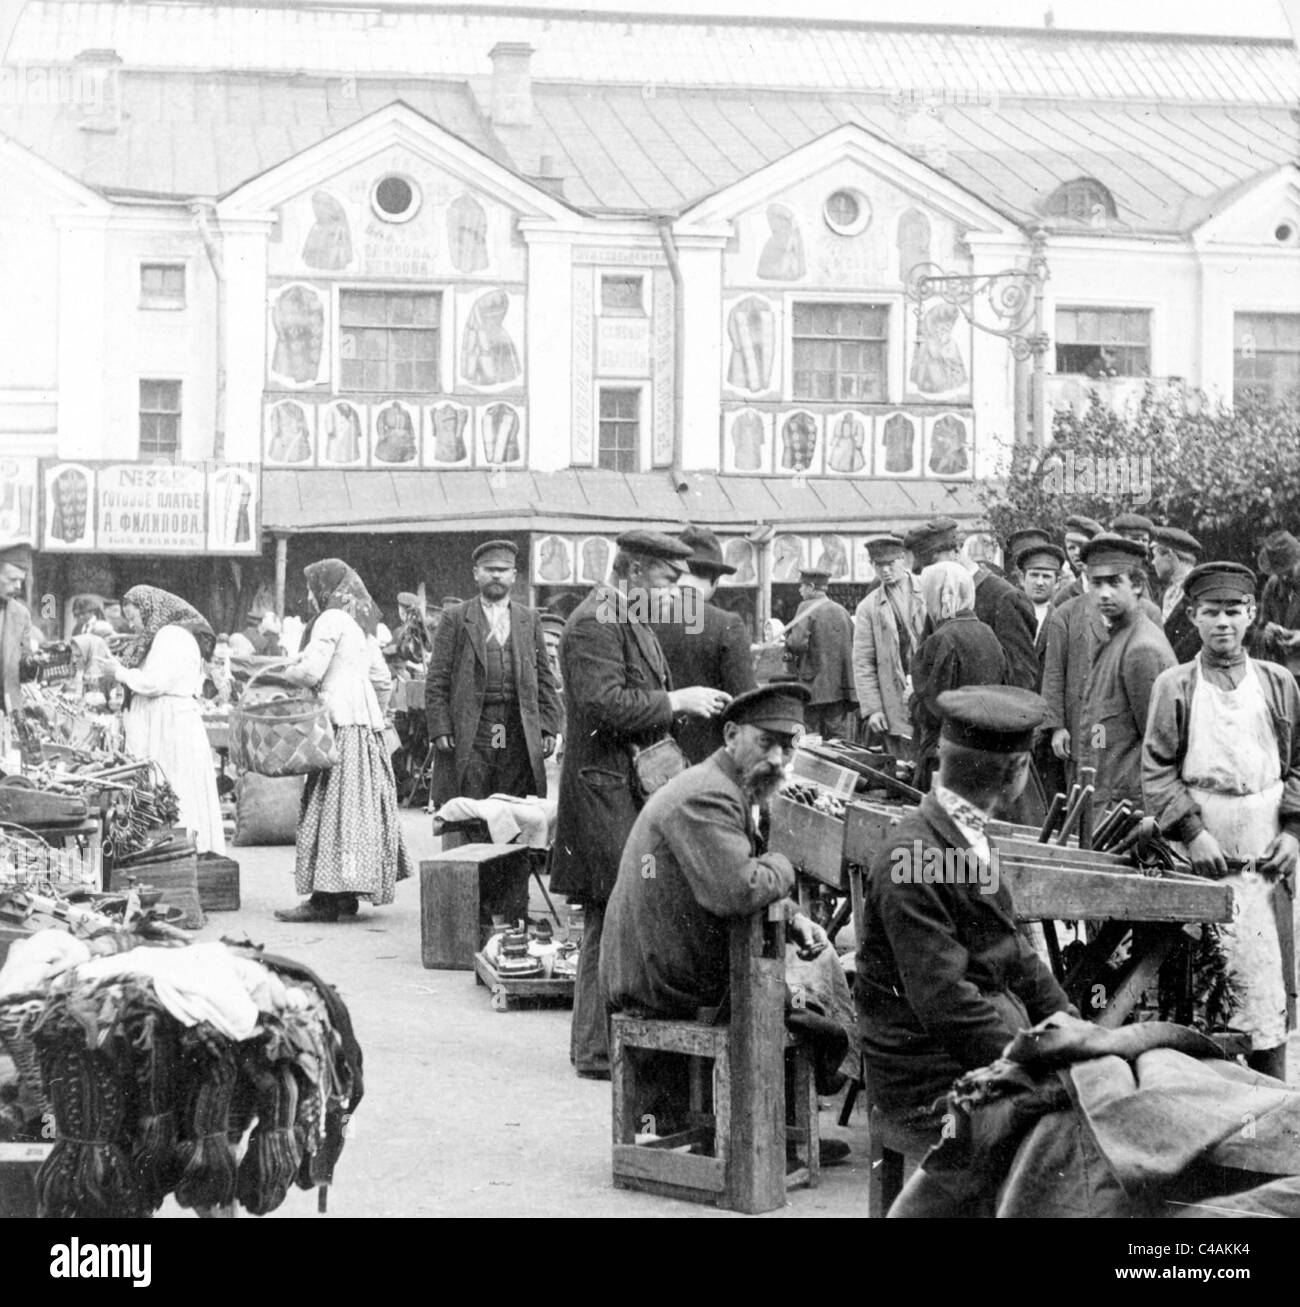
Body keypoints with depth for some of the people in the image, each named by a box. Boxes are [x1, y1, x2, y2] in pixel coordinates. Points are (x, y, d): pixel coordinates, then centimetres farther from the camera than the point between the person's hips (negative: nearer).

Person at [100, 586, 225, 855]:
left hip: (172, 729, -10)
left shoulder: (172, 636, -11)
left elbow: (154, 683, -17)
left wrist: (121, 673, -4)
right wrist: (124, 671, 11)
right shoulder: (167, 636, 20)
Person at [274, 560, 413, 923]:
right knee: (360, 808, 8)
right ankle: (346, 895, 10)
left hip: (342, 724, -9)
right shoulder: (362, 625, 20)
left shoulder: (332, 619, -7)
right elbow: (383, 680, 22)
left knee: (332, 807, -10)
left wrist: (278, 676, 0)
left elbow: (310, 671, -16)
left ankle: (326, 898, -12)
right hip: (368, 723, 9)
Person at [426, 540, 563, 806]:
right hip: (470, 734, -2)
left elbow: (544, 678, 14)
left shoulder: (530, 620, 15)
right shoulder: (456, 619, 7)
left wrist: (549, 727, 5)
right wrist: (440, 729, -7)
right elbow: (437, 680, 3)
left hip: (519, 737, 2)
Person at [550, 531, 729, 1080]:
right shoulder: (594, 624, -15)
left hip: (635, 785, 10)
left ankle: (598, 1043, 17)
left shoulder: (632, 622, 19)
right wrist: (677, 700, -18)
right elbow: (606, 704, -24)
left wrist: (687, 705, 14)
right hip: (605, 788, -10)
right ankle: (597, 1050, -2)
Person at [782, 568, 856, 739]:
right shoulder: (842, 610, 10)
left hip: (815, 687, -5)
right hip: (841, 687, 5)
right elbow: (854, 646, 14)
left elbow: (798, 643, -18)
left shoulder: (807, 608, -8)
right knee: (837, 735, 7)